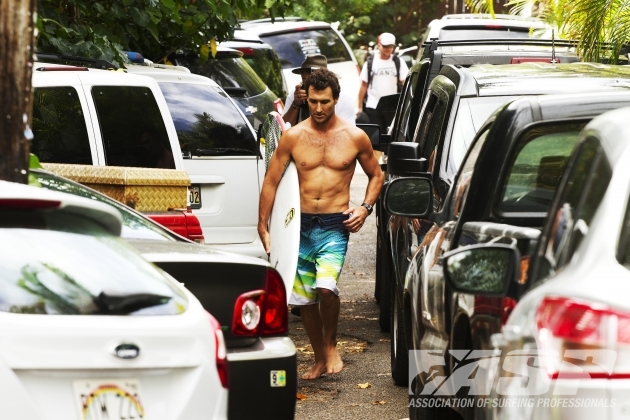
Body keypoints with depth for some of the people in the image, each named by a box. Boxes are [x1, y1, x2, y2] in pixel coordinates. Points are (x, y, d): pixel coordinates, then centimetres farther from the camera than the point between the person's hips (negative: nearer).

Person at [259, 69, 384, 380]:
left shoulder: (355, 137, 1)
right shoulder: (293, 137, 1)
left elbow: (375, 175, 15)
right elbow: (271, 182, 4)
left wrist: (366, 207, -2)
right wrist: (263, 227, 0)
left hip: (335, 226, -2)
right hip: (301, 225, 2)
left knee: (326, 287, -23)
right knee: (305, 299, 7)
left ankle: (331, 346, 1)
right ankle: (320, 359, 23)